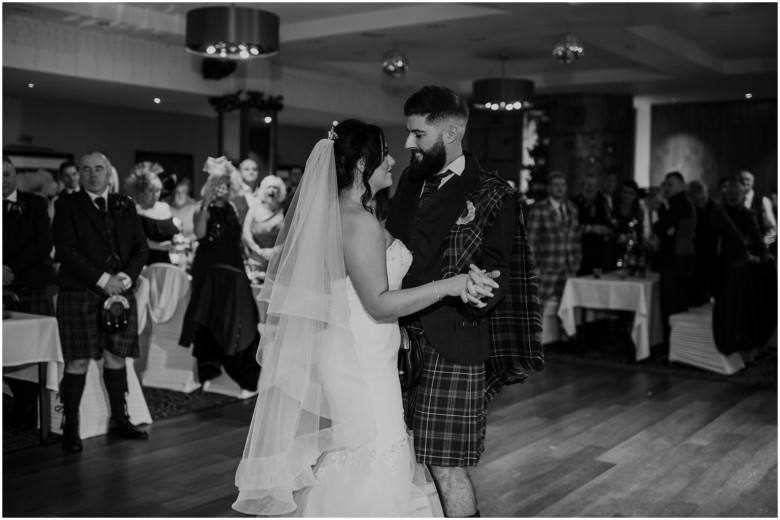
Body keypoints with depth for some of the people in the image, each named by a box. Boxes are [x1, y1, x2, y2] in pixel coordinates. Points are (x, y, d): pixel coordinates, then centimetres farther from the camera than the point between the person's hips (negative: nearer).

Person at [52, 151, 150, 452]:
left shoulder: (125, 205, 14)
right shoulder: (67, 206, 2)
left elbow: (141, 247, 9)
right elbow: (66, 251, -8)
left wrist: (124, 277, -8)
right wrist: (102, 279, -14)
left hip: (120, 292, 3)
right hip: (79, 295, -3)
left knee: (116, 358, 7)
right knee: (78, 362, -4)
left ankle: (121, 420, 19)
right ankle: (70, 428, 5)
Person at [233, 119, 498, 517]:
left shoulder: (336, 215, 11)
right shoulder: (359, 222, -19)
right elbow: (380, 303, -22)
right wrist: (449, 285, -27)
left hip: (343, 357, 10)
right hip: (361, 364, -10)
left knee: (340, 476, 17)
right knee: (371, 478, 0)